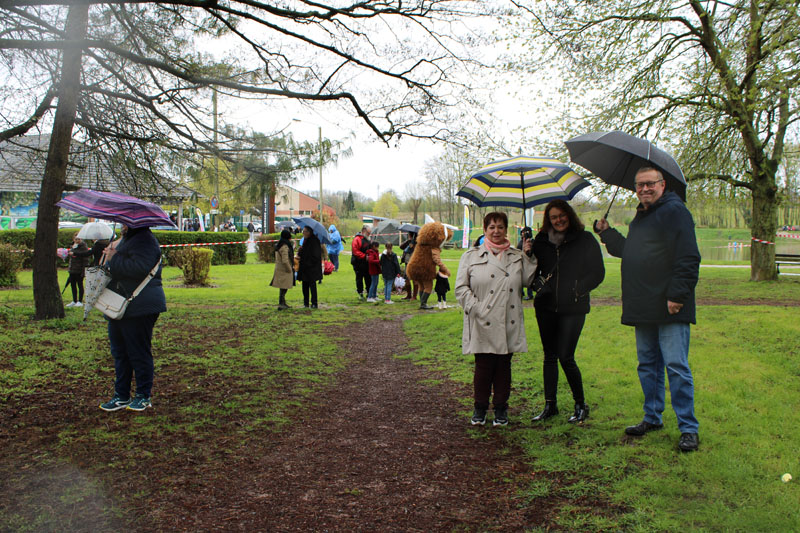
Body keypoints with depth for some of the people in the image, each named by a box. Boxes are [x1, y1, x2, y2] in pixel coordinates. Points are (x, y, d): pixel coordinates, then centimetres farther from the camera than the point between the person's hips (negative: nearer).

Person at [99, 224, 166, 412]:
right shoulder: (126, 239, 19)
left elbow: (140, 269, -30)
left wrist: (114, 258, -19)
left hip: (139, 307, -11)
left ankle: (144, 396, 11)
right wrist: (110, 254, 11)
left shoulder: (144, 240, -15)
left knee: (139, 352, -1)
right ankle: (121, 395, 22)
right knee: (119, 351, 14)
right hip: (120, 308, 11)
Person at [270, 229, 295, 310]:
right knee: (283, 287, -3)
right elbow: (285, 261, -26)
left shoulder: (279, 245, 12)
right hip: (284, 271, -10)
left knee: (284, 288, 17)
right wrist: (290, 269, -14)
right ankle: (281, 304, 0)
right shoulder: (284, 247, -20)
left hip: (280, 269, 10)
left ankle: (283, 303, 26)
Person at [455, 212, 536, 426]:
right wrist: (476, 309, -10)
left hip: (509, 324, 2)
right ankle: (480, 408, 20)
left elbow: (528, 281, 6)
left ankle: (501, 408, 23)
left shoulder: (517, 256, 14)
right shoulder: (471, 256, 6)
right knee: (483, 366, 1)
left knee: (504, 366, 8)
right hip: (482, 324, -2)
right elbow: (461, 288, 1)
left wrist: (528, 257, 1)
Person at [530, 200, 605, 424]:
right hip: (546, 306, 4)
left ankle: (581, 405, 11)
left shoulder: (585, 240, -1)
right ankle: (550, 405, 20)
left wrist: (578, 290, -11)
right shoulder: (541, 241, 9)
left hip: (573, 307, -4)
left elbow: (597, 273, -1)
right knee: (549, 356, 9)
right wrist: (538, 285, -4)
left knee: (566, 357, -8)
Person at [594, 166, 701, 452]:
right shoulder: (639, 218, 19)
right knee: (648, 365, 15)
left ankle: (689, 429, 3)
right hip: (644, 309, 9)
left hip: (670, 309, -9)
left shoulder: (675, 212, -8)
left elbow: (688, 259, -16)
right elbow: (628, 252, 30)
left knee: (676, 367, -6)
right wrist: (606, 233, 22)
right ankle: (652, 418, 28)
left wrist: (677, 295, -21)